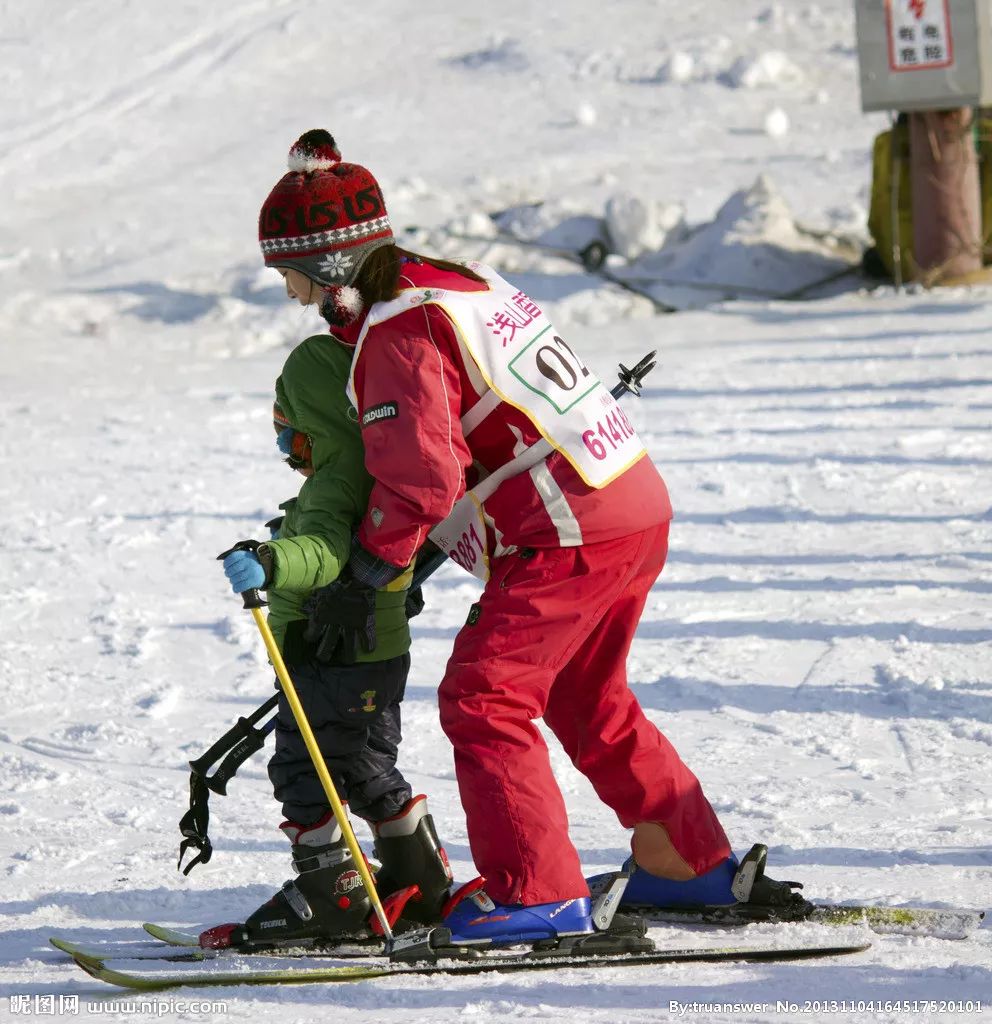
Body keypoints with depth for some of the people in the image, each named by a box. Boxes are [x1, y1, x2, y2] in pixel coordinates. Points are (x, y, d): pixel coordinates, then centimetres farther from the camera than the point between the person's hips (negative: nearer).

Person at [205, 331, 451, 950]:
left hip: (338, 660, -10)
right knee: (366, 770, 20)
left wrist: (269, 564, -58)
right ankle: (420, 883, 27)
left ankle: (331, 895, 0)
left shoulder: (336, 483, -22)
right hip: (382, 650, 10)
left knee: (303, 771, -3)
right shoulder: (379, 469, 11)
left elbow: (324, 551, -42)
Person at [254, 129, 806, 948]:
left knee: (483, 700, -7)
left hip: (571, 536, -10)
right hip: (640, 508, 10)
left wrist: (373, 563, -10)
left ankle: (538, 895, -10)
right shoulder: (463, 283, 17)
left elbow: (422, 476, -23)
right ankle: (691, 864, 33)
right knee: (588, 702, 24)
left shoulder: (396, 335, -14)